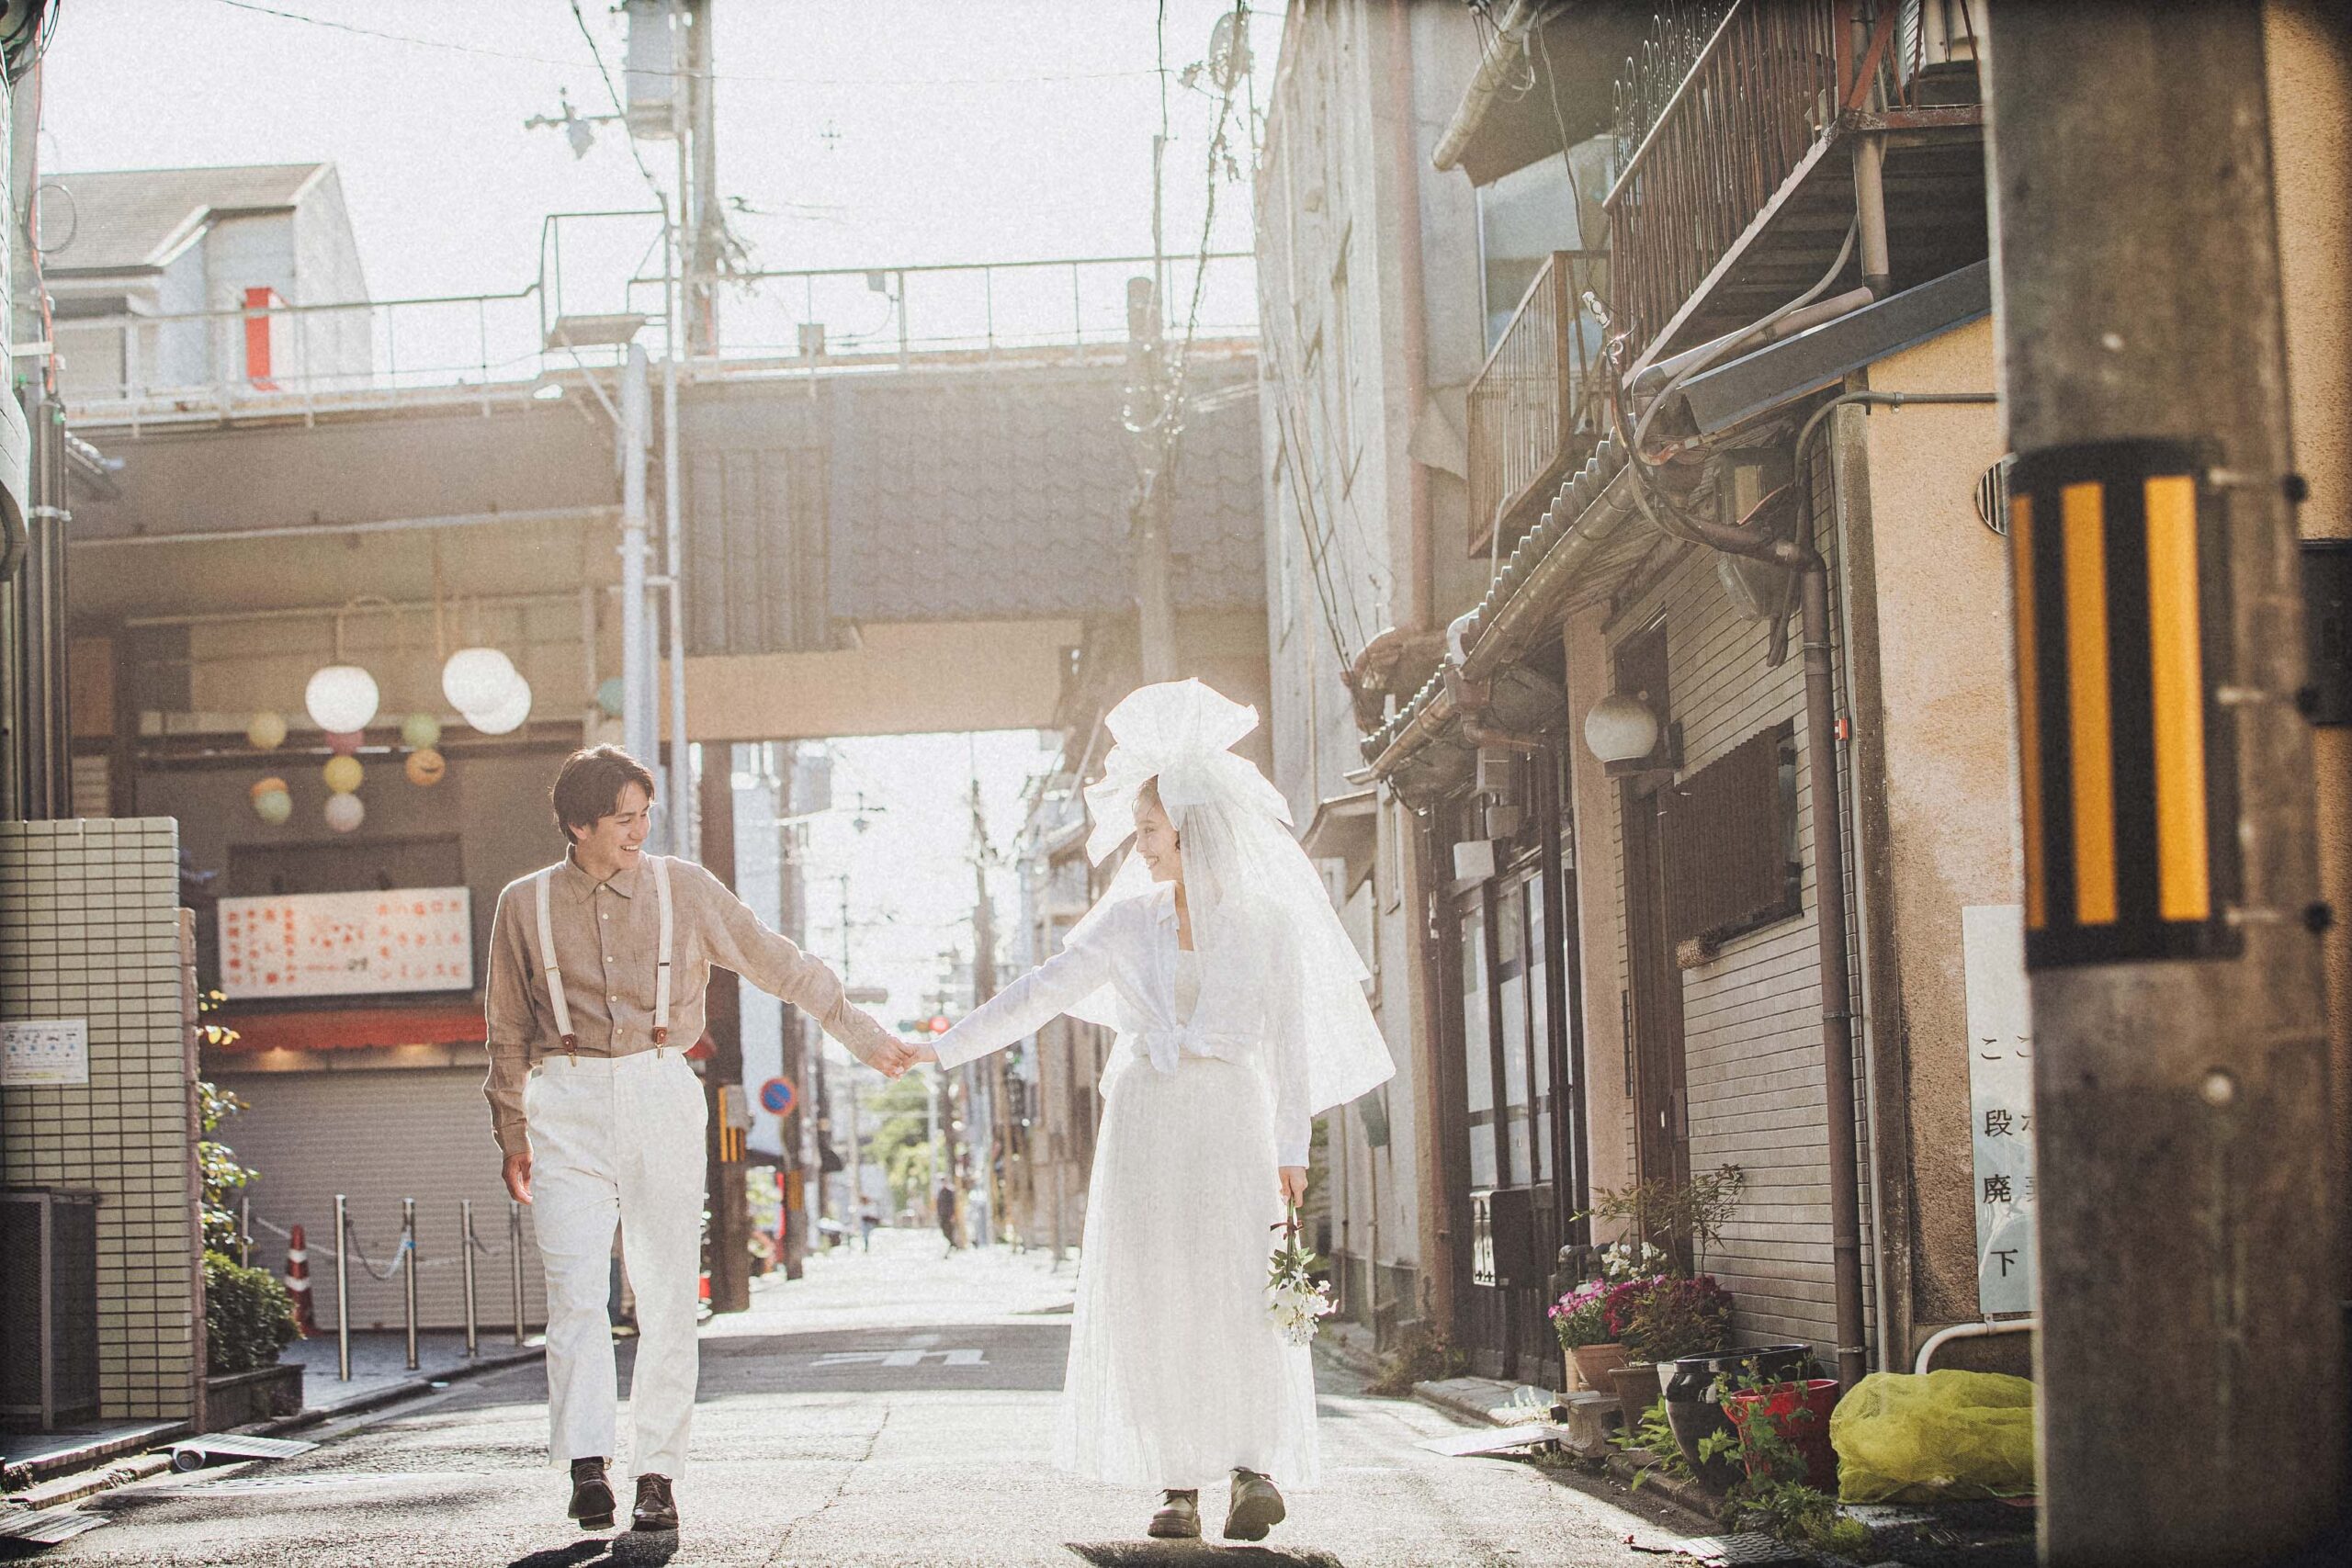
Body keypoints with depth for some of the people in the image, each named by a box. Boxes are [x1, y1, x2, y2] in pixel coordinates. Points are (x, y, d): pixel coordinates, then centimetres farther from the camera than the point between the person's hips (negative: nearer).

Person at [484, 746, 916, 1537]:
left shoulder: (684, 889, 6)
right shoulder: (525, 904, 7)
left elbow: (779, 963, 12)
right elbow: (508, 1033, 17)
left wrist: (864, 1036, 13)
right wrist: (511, 1137, 18)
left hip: (660, 1095, 0)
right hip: (566, 1104, 0)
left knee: (666, 1294, -3)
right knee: (575, 1291, -12)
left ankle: (657, 1474, 1)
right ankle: (586, 1468, -16)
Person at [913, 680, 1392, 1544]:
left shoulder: (1266, 923, 3)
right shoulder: (1130, 921, 9)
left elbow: (1291, 1041, 3)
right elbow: (1041, 993, 7)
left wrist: (1291, 1149, -2)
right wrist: (944, 1049, 0)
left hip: (1228, 1124, -2)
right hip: (1144, 1124, 2)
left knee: (1238, 1295, -11)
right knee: (1151, 1301, -4)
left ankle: (1255, 1470, -8)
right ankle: (1178, 1485, -2)